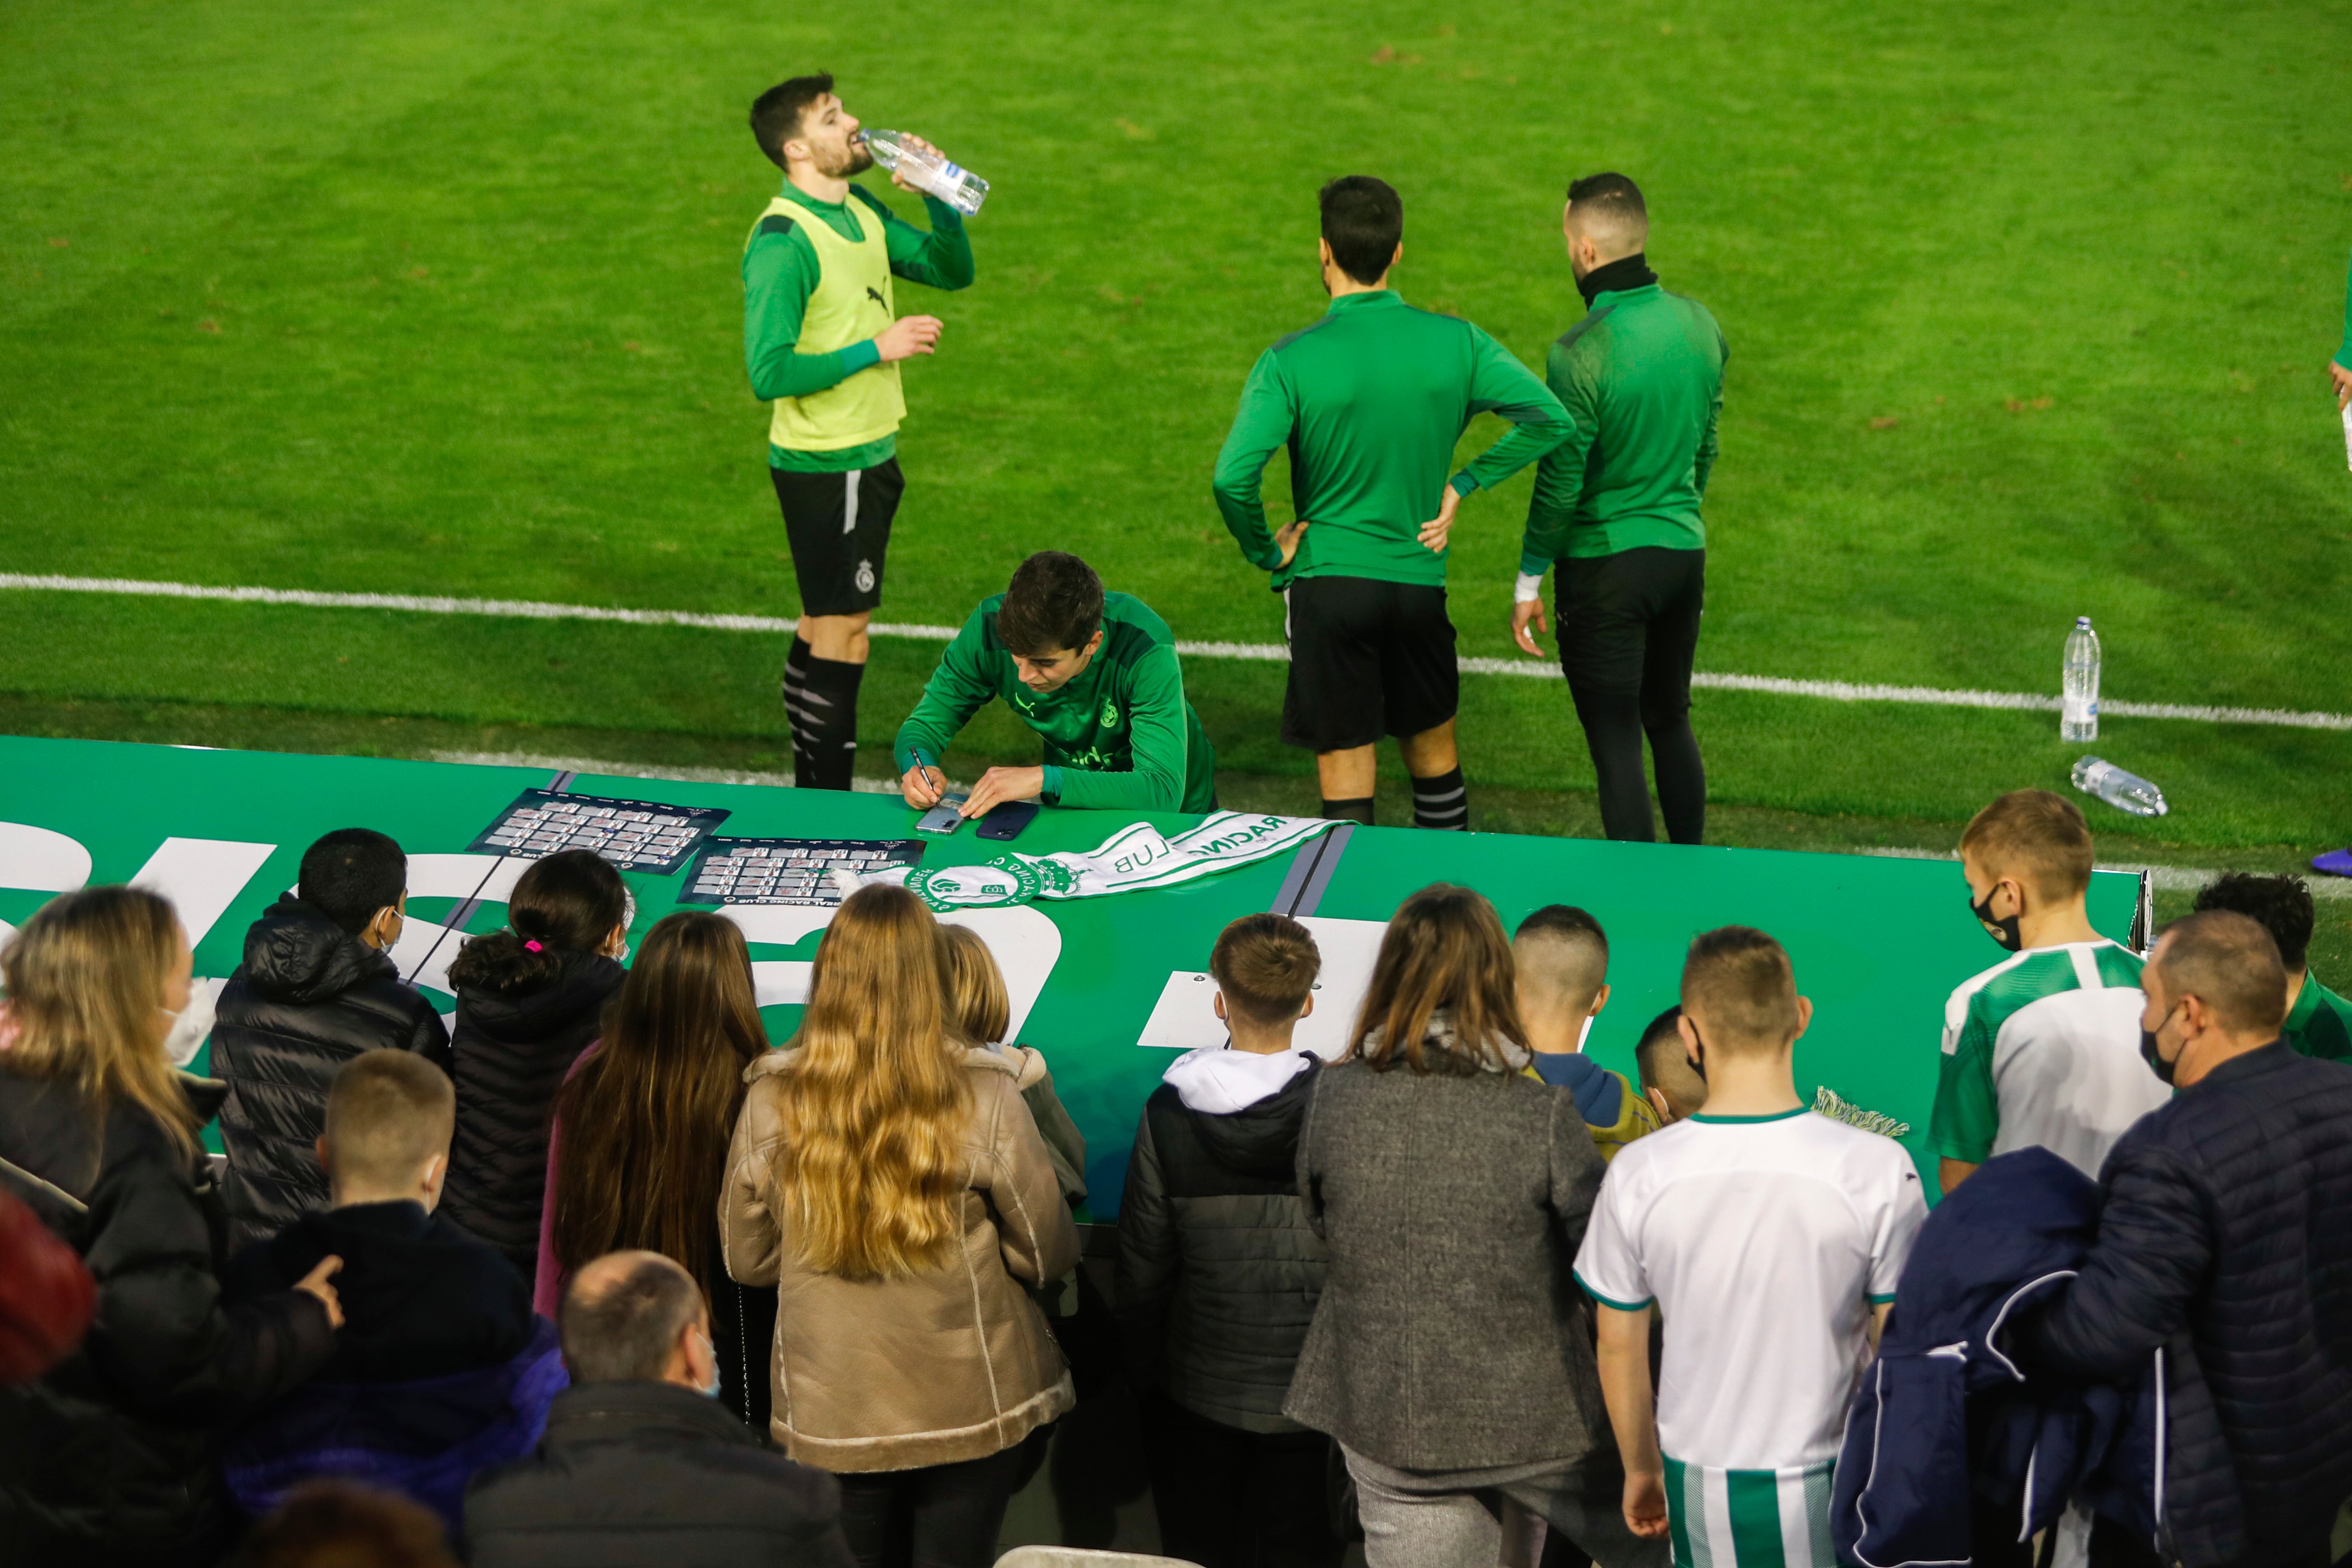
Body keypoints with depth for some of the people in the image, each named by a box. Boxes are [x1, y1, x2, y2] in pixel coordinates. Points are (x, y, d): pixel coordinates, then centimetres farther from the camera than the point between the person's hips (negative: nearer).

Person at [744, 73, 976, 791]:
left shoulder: (862, 212, 7)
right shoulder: (782, 241, -21)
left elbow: (952, 270, 15)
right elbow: (770, 373, -25)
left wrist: (937, 192, -2)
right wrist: (876, 349, -22)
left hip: (869, 455, 9)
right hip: (824, 466, -9)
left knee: (826, 621, 16)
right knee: (842, 630, -3)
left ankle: (811, 789, 27)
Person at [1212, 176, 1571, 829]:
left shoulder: (1291, 361, -13)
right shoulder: (1456, 342, -4)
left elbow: (1233, 478, -22)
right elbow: (1549, 418, -6)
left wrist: (1267, 552, -4)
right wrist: (1461, 485, 1)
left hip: (1329, 581, -3)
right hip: (1421, 580, 3)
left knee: (1346, 769, 3)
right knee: (1433, 748, 20)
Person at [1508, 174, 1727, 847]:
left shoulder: (1581, 354, -21)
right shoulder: (1699, 325, -1)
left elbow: (1560, 482, -16)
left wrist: (1529, 582, -4)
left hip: (1606, 567, -7)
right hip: (1684, 551, 7)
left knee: (1616, 742, 2)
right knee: (1672, 721, 20)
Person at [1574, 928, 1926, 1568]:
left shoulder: (1638, 1177, -9)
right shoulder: (1877, 1171, -14)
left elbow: (1620, 1348, 2)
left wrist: (1641, 1470, 18)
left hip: (1700, 1487, 1)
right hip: (1830, 1484, -1)